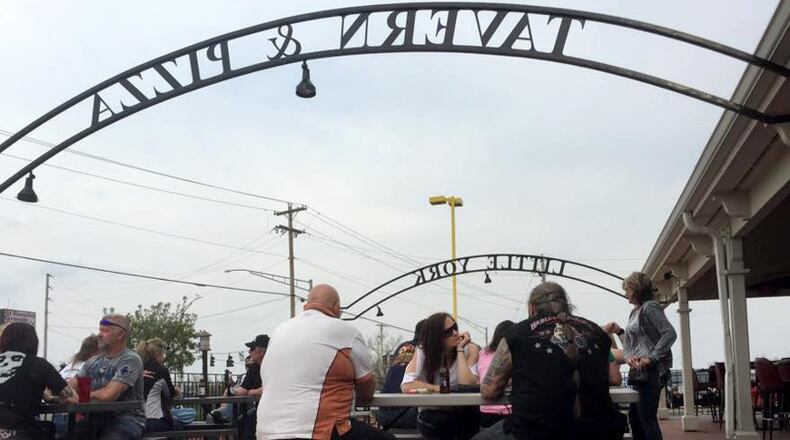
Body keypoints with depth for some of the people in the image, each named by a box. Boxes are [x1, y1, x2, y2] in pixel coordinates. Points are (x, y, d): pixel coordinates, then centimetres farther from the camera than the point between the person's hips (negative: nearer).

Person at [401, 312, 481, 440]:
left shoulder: (470, 350, -5)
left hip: (464, 414, 1)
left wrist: (460, 350, -16)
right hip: (432, 416, -1)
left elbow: (468, 386, -19)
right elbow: (407, 386, -16)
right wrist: (442, 389, -18)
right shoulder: (422, 352, -4)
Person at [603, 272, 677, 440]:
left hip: (651, 371, -10)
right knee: (634, 417, 13)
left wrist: (651, 358, -22)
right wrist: (619, 331, 4)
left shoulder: (650, 308, -10)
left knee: (647, 419, -8)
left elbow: (670, 334, -19)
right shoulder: (635, 311, 16)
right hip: (639, 371, 10)